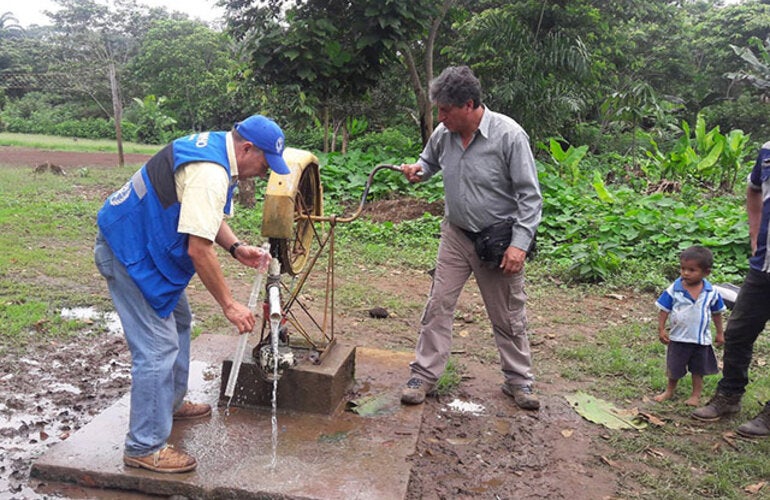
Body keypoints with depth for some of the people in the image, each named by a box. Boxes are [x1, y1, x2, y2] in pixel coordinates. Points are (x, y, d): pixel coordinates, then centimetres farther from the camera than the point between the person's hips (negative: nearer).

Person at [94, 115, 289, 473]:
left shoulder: (216, 149, 5)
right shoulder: (209, 174, -28)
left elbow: (207, 216, 14)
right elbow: (199, 249, -29)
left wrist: (237, 248, -1)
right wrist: (229, 304, -21)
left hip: (144, 243, 11)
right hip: (129, 252, -11)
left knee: (178, 322, 22)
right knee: (158, 347, -9)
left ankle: (170, 404, 39)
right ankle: (144, 448, 3)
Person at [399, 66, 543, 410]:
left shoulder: (509, 135, -19)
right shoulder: (443, 134, -4)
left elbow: (529, 195, -16)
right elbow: (430, 161, 19)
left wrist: (519, 243, -22)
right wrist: (418, 170, -6)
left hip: (499, 240, -4)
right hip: (456, 235, 4)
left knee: (508, 317, 9)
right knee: (438, 306, 4)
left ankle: (518, 380, 28)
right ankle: (424, 375, 17)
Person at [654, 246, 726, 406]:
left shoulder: (712, 292, -9)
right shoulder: (673, 290, -15)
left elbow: (717, 313, 3)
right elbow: (664, 310, -9)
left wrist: (720, 333, 7)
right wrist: (661, 329, -13)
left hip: (701, 339, 1)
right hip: (678, 338, -1)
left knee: (698, 369, 16)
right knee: (674, 368, 15)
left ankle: (696, 395, 32)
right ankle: (669, 391, 35)